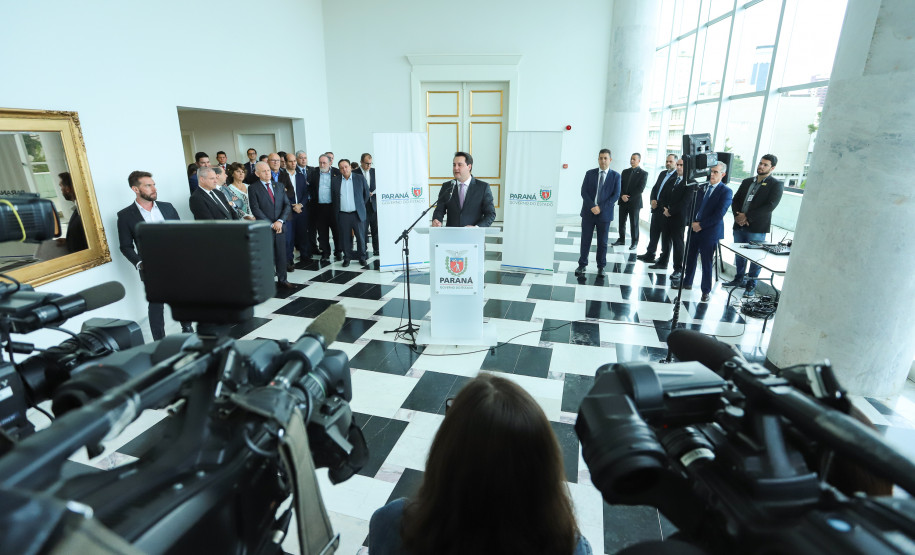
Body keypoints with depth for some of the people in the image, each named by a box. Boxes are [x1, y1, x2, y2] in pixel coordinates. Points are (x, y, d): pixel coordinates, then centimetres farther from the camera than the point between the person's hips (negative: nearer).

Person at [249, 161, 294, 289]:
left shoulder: (279, 186, 11)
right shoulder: (253, 188, -2)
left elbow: (287, 205, 5)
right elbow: (256, 210, -9)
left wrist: (280, 221, -10)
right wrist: (271, 224, -14)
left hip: (280, 226, 4)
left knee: (282, 255, 9)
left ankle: (282, 281, 20)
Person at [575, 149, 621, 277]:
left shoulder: (615, 176, 2)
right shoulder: (590, 173, 6)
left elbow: (616, 195, -4)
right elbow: (584, 192, -2)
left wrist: (601, 208, -14)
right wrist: (592, 206, -15)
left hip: (604, 214, -1)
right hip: (588, 213, 1)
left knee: (602, 242, 7)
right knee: (585, 240, 5)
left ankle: (601, 267, 19)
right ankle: (582, 265, 15)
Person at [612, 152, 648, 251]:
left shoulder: (643, 173, -4)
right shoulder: (625, 171, 11)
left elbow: (640, 189, -11)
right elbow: (620, 185, 7)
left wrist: (629, 197, -15)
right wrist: (622, 195, -11)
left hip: (634, 202, -4)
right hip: (623, 201, 5)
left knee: (634, 223, 2)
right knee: (621, 222, 9)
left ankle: (634, 242, 12)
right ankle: (621, 239, 21)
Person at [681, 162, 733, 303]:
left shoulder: (725, 191, -6)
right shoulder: (701, 187, 9)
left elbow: (719, 214, -13)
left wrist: (701, 225, -13)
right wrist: (693, 222, -3)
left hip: (710, 231, -5)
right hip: (694, 228, 5)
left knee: (706, 262, 2)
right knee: (690, 257, 12)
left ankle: (706, 290, 13)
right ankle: (687, 282, 28)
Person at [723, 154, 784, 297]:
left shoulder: (776, 185, -1)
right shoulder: (746, 182, 16)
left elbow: (770, 206, -12)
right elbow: (735, 200, 12)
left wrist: (747, 217, -16)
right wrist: (738, 215, -7)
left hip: (757, 229, -5)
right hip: (739, 226, 5)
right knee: (739, 255, 14)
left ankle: (752, 285, 12)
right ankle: (739, 279, 29)